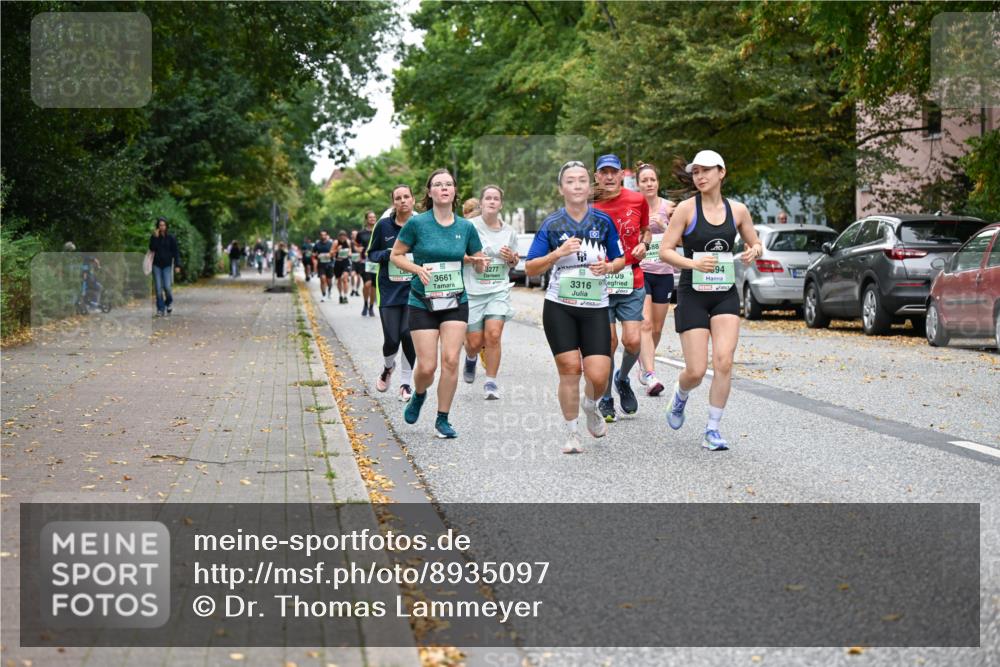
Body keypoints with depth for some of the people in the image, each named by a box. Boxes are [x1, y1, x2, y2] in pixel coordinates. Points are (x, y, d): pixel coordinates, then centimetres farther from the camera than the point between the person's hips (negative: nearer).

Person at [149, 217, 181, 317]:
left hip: (167, 265, -1)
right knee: (158, 288, -2)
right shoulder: (154, 237, 2)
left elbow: (176, 252, -1)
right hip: (157, 265, 1)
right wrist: (155, 237, -18)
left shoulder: (171, 237, -2)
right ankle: (160, 309, 4)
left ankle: (169, 302, 18)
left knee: (167, 286, -12)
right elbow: (152, 248, -12)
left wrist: (177, 265, -9)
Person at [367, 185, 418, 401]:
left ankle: (406, 383, 11)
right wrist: (386, 255, -13)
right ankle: (388, 366, 32)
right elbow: (371, 254, 8)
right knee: (391, 339, -3)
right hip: (389, 289, 0)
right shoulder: (384, 225, 0)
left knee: (409, 335, -7)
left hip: (414, 289, 0)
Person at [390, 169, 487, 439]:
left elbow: (478, 262, 14)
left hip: (456, 302, 2)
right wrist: (418, 269, -15)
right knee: (427, 366, -5)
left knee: (451, 360, -9)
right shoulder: (417, 223, -6)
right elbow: (396, 255, 2)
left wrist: (479, 262, -10)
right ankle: (418, 395, 31)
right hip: (422, 303, -2)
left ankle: (442, 419, 6)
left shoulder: (465, 227, 3)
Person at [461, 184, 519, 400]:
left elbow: (514, 263, 19)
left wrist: (511, 258, -3)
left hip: (499, 291, 2)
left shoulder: (509, 232, 7)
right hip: (472, 291, -2)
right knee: (475, 342, 1)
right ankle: (471, 358, 39)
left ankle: (491, 382, -3)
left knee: (493, 335, -16)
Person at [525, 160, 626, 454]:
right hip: (559, 308, -1)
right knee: (569, 369, -5)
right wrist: (557, 254, -16)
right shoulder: (552, 224, -1)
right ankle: (571, 433, 12)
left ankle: (590, 405, 29)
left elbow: (621, 259, 11)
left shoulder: (603, 221, 3)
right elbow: (530, 267, -1)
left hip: (595, 308, 1)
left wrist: (609, 267, -11)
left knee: (599, 376, -7)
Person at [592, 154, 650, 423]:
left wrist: (644, 244, 0)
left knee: (633, 341, -9)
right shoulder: (590, 207, -2)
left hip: (632, 282, 1)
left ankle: (623, 378, 23)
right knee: (608, 342, -4)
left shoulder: (638, 200, 3)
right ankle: (606, 400, 15)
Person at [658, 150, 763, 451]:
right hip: (692, 294, -2)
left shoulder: (737, 210, 6)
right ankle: (680, 395, 33)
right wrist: (693, 263, -23)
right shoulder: (687, 208, -4)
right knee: (696, 371, -5)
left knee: (723, 362, -13)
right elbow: (665, 250, -6)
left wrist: (754, 251, -5)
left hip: (725, 294, 2)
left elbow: (755, 243, 19)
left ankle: (712, 431, -1)